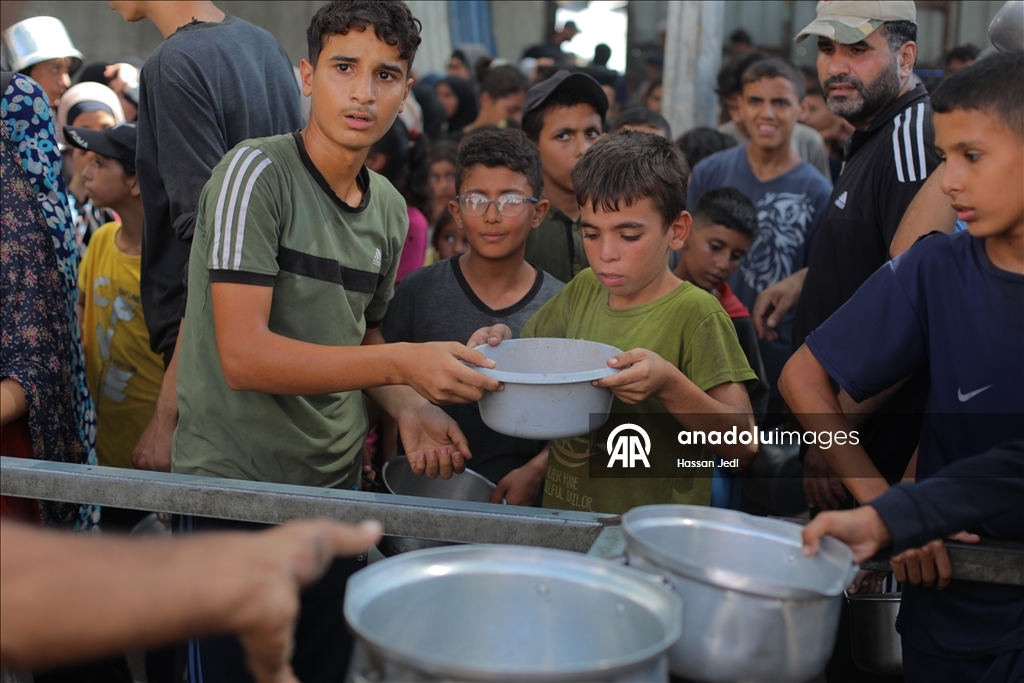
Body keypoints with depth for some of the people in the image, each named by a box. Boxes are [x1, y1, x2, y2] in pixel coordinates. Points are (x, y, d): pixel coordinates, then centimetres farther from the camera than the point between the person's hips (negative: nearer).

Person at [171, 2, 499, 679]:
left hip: (335, 481, 6)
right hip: (234, 480, -6)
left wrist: (411, 409, -1)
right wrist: (401, 364, -30)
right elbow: (244, 355, -23)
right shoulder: (256, 173, -16)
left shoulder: (390, 208, 6)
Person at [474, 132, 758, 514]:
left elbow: (742, 447, -13)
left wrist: (668, 385, -27)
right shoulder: (583, 290, 9)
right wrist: (500, 345, 0)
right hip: (562, 522, 6)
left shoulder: (695, 314, -10)